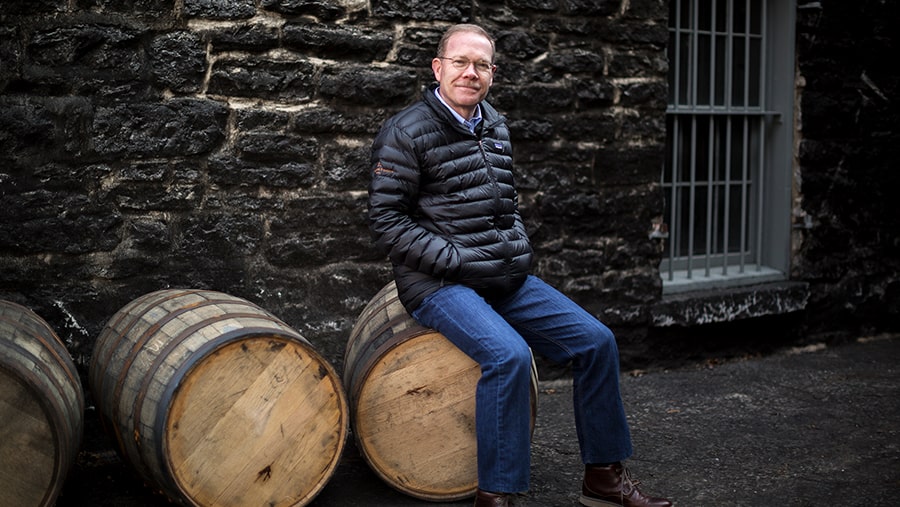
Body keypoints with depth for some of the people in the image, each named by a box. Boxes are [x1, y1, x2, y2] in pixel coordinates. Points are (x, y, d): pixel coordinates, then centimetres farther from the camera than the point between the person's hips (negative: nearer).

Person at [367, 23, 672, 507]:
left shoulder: (496, 128, 14)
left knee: (595, 340, -3)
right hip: (439, 284, -7)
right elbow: (387, 221, -11)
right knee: (509, 354, -31)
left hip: (505, 279, 7)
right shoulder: (405, 132, -8)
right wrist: (455, 260, -16)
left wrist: (520, 250, 8)